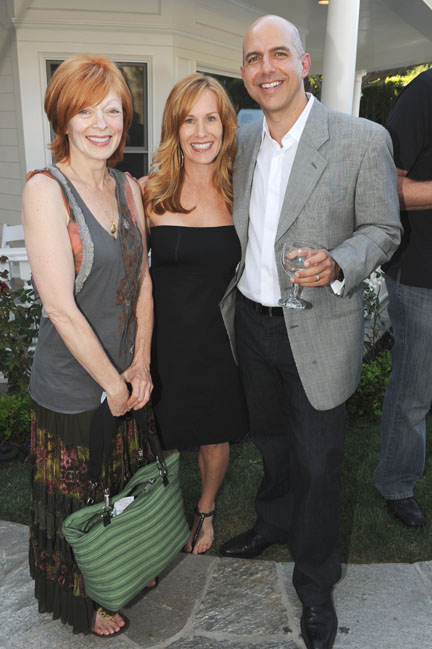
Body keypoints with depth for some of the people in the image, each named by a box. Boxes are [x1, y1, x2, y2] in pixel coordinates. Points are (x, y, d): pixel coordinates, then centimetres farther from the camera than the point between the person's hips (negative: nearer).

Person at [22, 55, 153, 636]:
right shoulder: (45, 189, -18)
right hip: (71, 386, -6)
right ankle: (82, 605, 43)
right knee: (75, 502, 16)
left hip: (126, 375, 6)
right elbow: (61, 307, -22)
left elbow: (142, 281, 4)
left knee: (124, 489, 24)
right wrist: (111, 383, -14)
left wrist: (140, 365, -3)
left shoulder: (128, 188, 3)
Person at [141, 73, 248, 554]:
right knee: (160, 437, 12)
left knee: (214, 438, 17)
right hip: (163, 334, -1)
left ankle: (205, 510, 47)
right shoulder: (148, 192, -7)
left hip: (218, 335, 1)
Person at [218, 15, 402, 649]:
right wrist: (230, 299, 8)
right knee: (270, 437, 25)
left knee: (318, 460, 9)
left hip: (317, 331, -5)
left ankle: (316, 583, 33)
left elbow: (382, 229, -8)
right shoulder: (242, 141, 3)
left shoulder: (364, 140, -14)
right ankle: (275, 522, 54)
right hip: (251, 320, 5)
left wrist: (336, 263, -27)